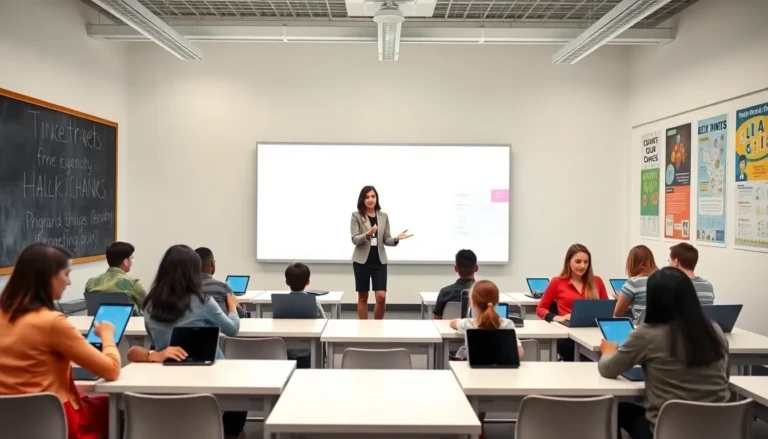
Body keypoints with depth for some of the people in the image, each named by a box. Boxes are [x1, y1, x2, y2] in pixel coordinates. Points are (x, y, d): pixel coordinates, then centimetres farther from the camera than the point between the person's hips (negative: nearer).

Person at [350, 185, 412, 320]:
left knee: (381, 297, -5)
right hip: (362, 260, -2)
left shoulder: (383, 216, 7)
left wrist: (396, 239, -13)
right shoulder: (356, 216, -3)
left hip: (379, 261, 2)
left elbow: (386, 240, 8)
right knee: (363, 297, 6)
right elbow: (354, 239, -9)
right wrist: (367, 234, -28)